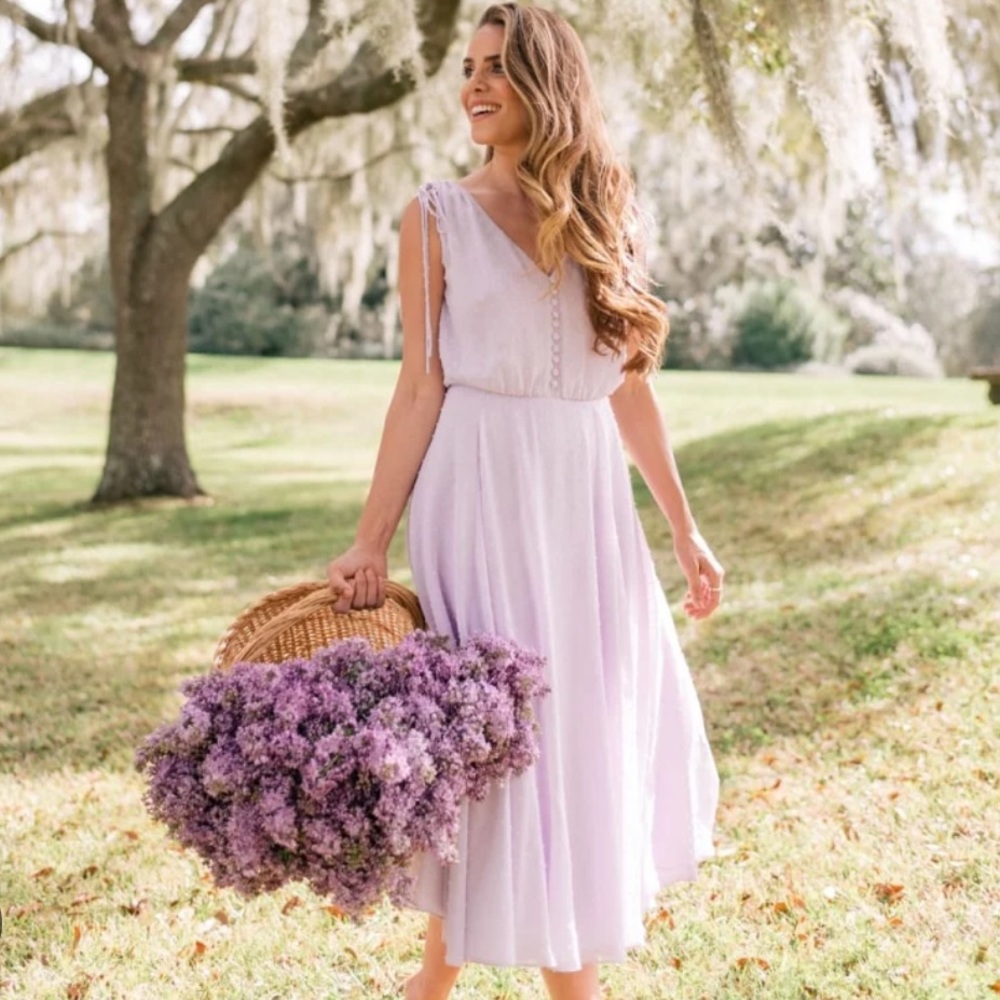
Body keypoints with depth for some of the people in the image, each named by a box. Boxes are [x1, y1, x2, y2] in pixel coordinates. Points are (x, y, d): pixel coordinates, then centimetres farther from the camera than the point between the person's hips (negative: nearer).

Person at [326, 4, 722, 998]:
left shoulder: (602, 217, 10)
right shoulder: (438, 215, 0)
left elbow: (627, 386, 12)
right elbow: (421, 383, -3)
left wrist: (685, 531, 11)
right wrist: (371, 541, -10)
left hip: (588, 504, 5)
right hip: (483, 497, -5)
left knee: (599, 730, 9)